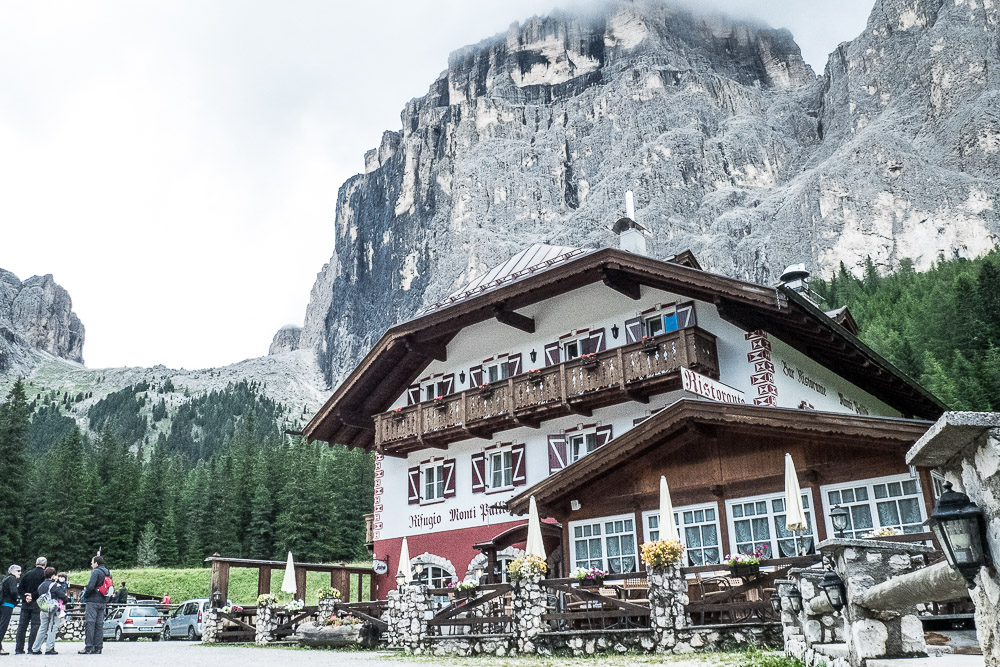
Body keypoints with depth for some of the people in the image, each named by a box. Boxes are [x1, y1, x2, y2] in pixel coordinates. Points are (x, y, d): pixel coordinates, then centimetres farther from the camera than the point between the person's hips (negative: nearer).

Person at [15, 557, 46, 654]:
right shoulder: (44, 575, -7)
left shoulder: (27, 574, 8)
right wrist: (33, 596, -6)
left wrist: (25, 596, -1)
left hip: (25, 603, 4)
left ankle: (19, 648, 11)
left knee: (22, 625, 10)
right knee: (35, 625, 0)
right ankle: (32, 648, -3)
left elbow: (19, 588, 5)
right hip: (37, 604, -4)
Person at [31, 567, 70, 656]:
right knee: (52, 629, -2)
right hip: (54, 610, -6)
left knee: (43, 629, 13)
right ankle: (49, 649, -4)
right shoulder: (54, 585, -10)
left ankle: (35, 649, 13)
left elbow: (37, 598, 15)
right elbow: (62, 595, -11)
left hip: (43, 610, 7)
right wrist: (68, 599, 6)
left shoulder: (40, 585, 12)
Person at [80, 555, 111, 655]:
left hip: (93, 601, -8)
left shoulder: (96, 572, -10)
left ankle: (89, 647, -5)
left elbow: (91, 586, -20)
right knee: (99, 624, 9)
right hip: (103, 602, 8)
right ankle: (98, 647, 10)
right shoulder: (108, 572, 15)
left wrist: (85, 595, -2)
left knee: (90, 623, -4)